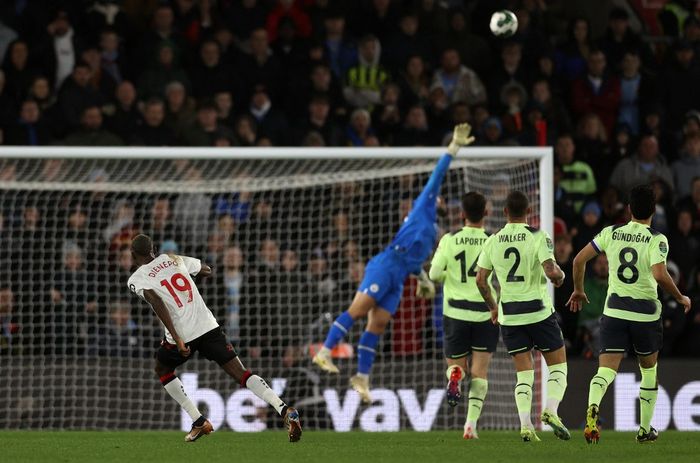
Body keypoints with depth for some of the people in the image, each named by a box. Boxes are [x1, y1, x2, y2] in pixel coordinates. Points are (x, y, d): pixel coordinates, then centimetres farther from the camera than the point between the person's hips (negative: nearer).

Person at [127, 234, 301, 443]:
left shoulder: (136, 280, 1)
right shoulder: (173, 259, 15)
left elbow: (157, 303, -17)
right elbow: (207, 270, 30)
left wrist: (176, 339, -21)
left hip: (181, 335, -3)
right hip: (208, 326, 3)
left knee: (162, 369, 27)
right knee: (241, 373, 2)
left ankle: (199, 421, 17)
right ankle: (285, 411, -18)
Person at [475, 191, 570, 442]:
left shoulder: (493, 242, 2)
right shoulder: (538, 237, -10)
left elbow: (480, 279, 6)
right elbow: (551, 271, -20)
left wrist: (493, 306, 20)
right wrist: (560, 276, 4)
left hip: (509, 314, 3)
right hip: (539, 311, -3)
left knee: (524, 372, 8)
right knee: (558, 365, 10)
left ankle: (525, 424, -6)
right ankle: (551, 410, -12)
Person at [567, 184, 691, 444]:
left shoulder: (611, 233, 2)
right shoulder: (657, 240, -9)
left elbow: (579, 260, 2)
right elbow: (660, 275, -24)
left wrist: (578, 290, 18)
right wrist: (680, 298, -7)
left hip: (614, 311, 1)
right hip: (646, 313, -1)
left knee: (607, 369, -5)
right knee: (649, 371, 19)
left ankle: (593, 407, -36)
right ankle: (645, 430, 25)